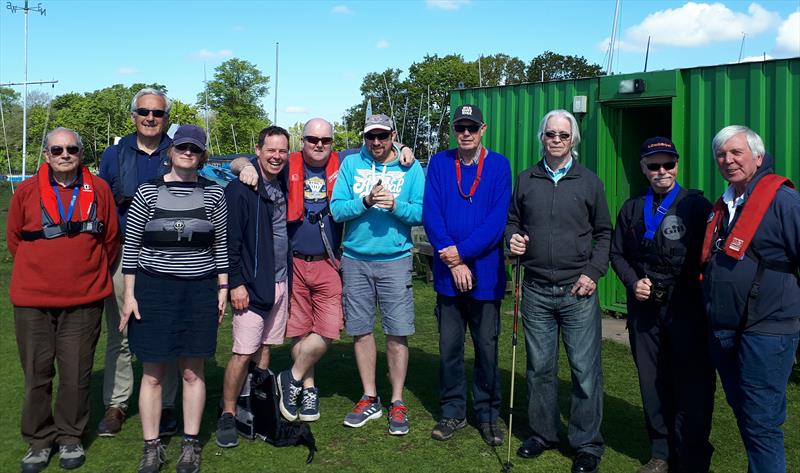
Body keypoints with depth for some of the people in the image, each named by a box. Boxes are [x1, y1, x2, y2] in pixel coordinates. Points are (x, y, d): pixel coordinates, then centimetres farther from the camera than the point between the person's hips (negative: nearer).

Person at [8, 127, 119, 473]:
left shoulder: (99, 190, 2)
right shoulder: (26, 191, 1)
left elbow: (111, 239, 11)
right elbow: (14, 239, 11)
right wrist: (40, 272, 11)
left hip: (83, 300, 0)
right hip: (33, 301, 0)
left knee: (76, 374, 6)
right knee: (37, 373, 8)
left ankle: (70, 438, 23)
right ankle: (38, 441, 23)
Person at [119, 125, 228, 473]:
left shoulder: (213, 193, 4)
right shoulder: (148, 192, 1)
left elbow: (221, 245, 9)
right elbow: (130, 245, 3)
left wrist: (223, 289, 5)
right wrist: (129, 295, -1)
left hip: (199, 291, 1)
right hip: (153, 290, -1)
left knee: (193, 371, 8)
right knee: (152, 374, 4)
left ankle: (190, 444, 21)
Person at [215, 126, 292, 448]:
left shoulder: (283, 187, 10)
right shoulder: (241, 189, -11)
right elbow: (230, 240, -13)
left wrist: (288, 279, 11)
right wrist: (236, 283, -16)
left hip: (281, 284, 7)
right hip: (253, 286, -7)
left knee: (265, 346, 14)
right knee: (243, 353, -4)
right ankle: (228, 416, 10)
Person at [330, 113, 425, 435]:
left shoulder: (411, 167, 2)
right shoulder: (351, 164, 5)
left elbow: (422, 213, -4)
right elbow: (336, 209, -3)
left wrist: (395, 205, -20)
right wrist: (366, 201, -18)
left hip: (395, 260, -2)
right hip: (355, 260, 2)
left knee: (397, 334, -1)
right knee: (361, 331, 9)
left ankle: (397, 403, 14)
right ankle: (370, 399, 24)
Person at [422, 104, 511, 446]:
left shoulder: (498, 165, 0)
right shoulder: (439, 163, 4)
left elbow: (498, 219, -9)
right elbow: (430, 214, -5)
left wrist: (462, 251, -16)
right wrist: (453, 262, -13)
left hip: (485, 272, -1)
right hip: (448, 272, 1)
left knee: (487, 347, 8)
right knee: (449, 346, 9)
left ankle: (488, 414, 23)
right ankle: (453, 411, 25)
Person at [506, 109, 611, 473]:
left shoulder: (589, 181, 5)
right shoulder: (526, 180, 9)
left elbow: (604, 232, 8)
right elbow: (512, 221, 17)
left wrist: (593, 272, -4)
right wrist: (513, 238, -6)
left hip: (578, 291, -2)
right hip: (536, 290, 2)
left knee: (585, 369, 0)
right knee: (540, 367, 11)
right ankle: (543, 433, 27)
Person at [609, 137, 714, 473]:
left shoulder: (696, 205, 1)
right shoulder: (632, 209, 13)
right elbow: (617, 253, 17)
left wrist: (698, 295, -12)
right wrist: (633, 282, 0)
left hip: (686, 309, -4)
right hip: (644, 307, 4)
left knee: (692, 385, -1)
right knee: (652, 383, 9)